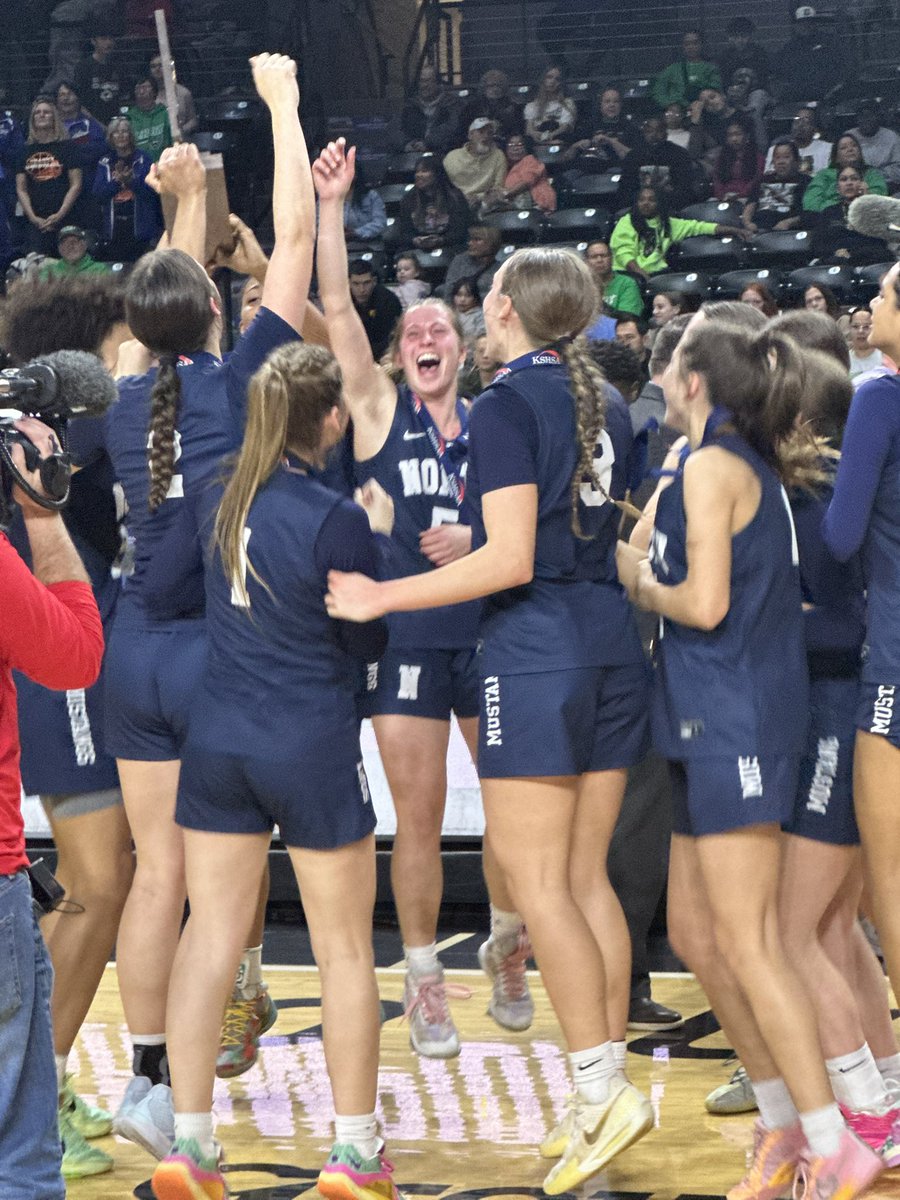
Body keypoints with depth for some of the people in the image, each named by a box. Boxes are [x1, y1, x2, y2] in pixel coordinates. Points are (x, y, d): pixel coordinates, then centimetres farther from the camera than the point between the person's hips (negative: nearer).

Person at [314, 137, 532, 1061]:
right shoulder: (380, 411, 3)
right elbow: (336, 307, -7)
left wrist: (479, 540, -11)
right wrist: (330, 206, -15)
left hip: (490, 628, 2)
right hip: (406, 632, -2)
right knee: (418, 818, 0)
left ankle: (506, 948, 26)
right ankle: (424, 979, 11)